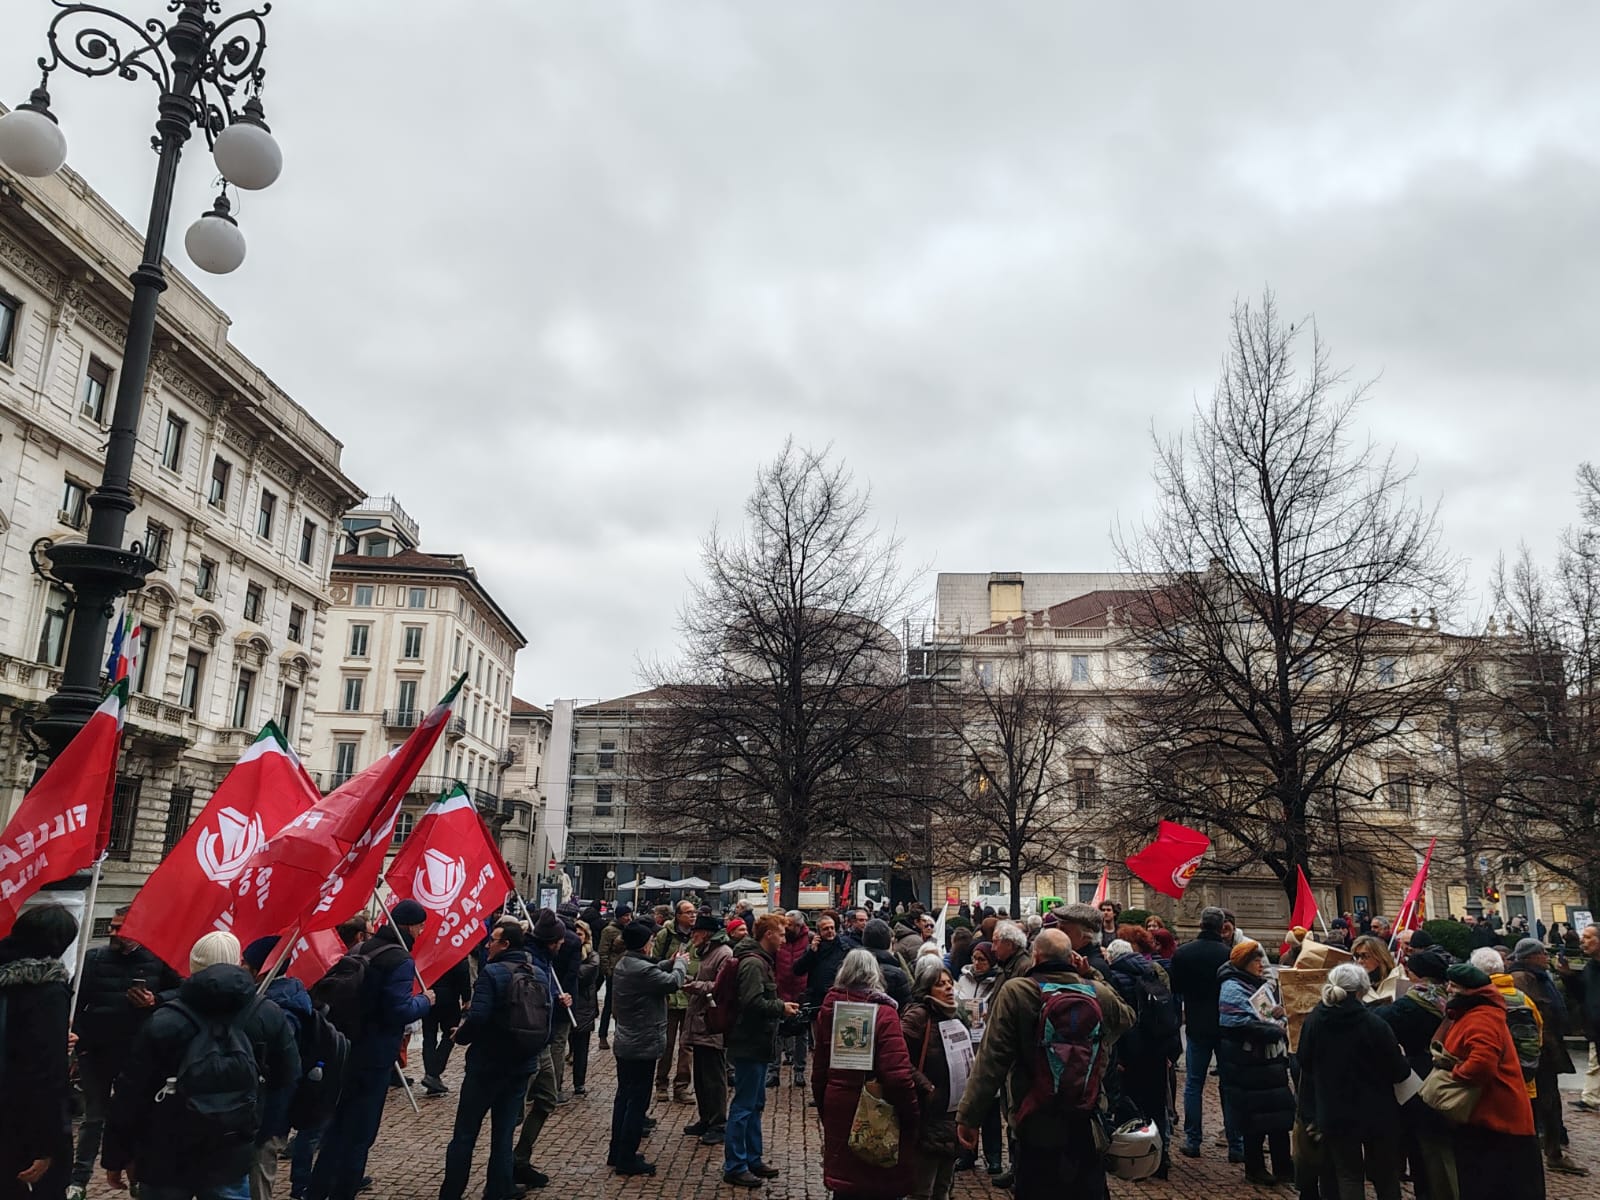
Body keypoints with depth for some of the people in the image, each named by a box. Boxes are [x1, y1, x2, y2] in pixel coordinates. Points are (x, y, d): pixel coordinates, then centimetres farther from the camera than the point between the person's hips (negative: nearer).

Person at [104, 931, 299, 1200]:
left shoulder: (163, 1022, -12)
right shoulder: (270, 1017, -6)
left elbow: (129, 1096, -7)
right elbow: (288, 1081, 2)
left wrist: (116, 1158, 4)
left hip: (165, 1160, -1)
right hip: (231, 1160, 1)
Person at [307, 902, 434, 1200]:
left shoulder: (358, 949, 7)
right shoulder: (401, 961, -19)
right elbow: (399, 1010, -24)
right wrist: (425, 1000, -7)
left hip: (345, 1049, 8)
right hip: (374, 1056, -8)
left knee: (336, 1125, 21)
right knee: (359, 1133, 5)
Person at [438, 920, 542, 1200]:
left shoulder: (492, 973, -16)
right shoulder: (540, 976, 3)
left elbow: (478, 1017, -25)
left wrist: (460, 1036, -6)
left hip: (487, 1065, -5)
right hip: (521, 1067, 5)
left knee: (464, 1135, 8)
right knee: (503, 1135, 13)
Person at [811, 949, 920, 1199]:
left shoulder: (829, 1008, 1)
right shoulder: (883, 1013, -14)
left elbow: (819, 1070, 9)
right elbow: (898, 1075, -20)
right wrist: (911, 1118, -9)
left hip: (838, 1111, 5)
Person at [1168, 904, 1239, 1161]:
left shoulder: (1182, 953, -7)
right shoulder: (1230, 954, -13)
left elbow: (1176, 989, 3)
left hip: (1196, 1026, 1)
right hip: (1227, 1027, -1)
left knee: (1193, 1084, 9)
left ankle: (1193, 1141, 11)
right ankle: (1236, 1145, 10)